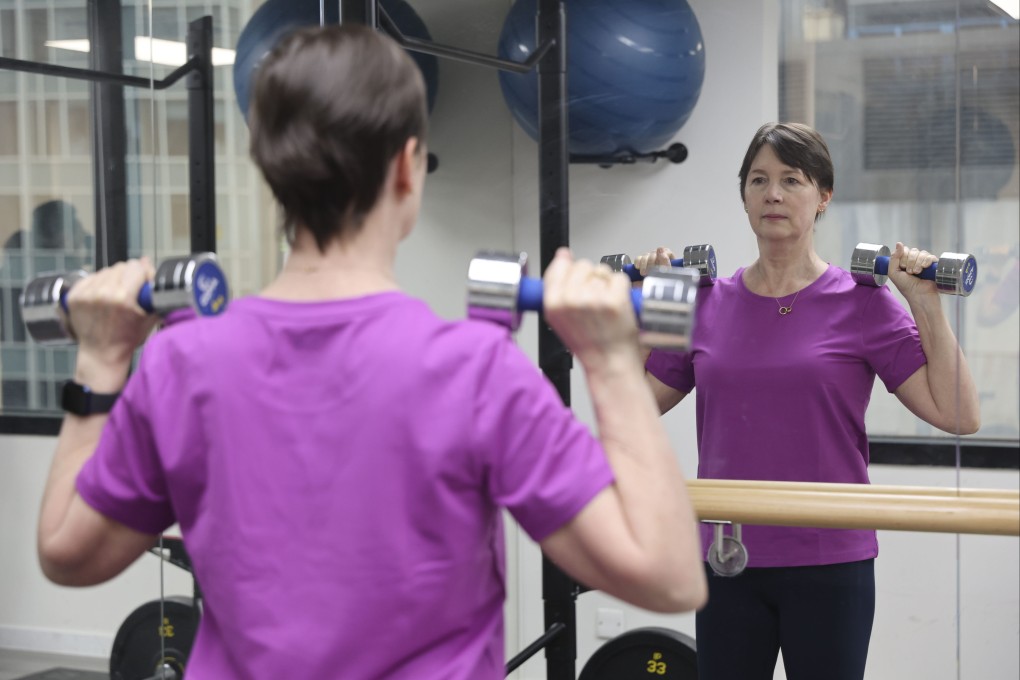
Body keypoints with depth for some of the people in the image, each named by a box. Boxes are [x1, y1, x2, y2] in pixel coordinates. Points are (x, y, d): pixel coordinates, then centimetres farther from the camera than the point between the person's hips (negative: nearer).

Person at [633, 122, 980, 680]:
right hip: (727, 559, 3)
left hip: (828, 565, -3)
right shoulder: (709, 303, 5)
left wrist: (926, 304, -13)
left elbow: (957, 415, -9)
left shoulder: (860, 303, -4)